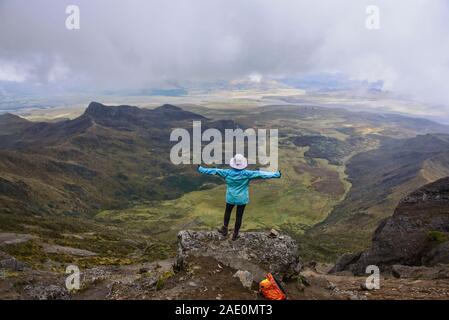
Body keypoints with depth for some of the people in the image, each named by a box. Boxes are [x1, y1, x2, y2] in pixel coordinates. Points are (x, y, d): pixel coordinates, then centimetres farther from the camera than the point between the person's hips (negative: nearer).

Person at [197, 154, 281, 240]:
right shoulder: (247, 174, -18)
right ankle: (235, 234, 23)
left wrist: (201, 169, 3)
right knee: (239, 216, 13)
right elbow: (261, 174, -18)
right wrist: (276, 174, -14)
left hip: (231, 198, 1)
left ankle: (224, 229, 31)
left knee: (227, 212, 25)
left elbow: (214, 171, -7)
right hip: (242, 199, -1)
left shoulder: (227, 172, -14)